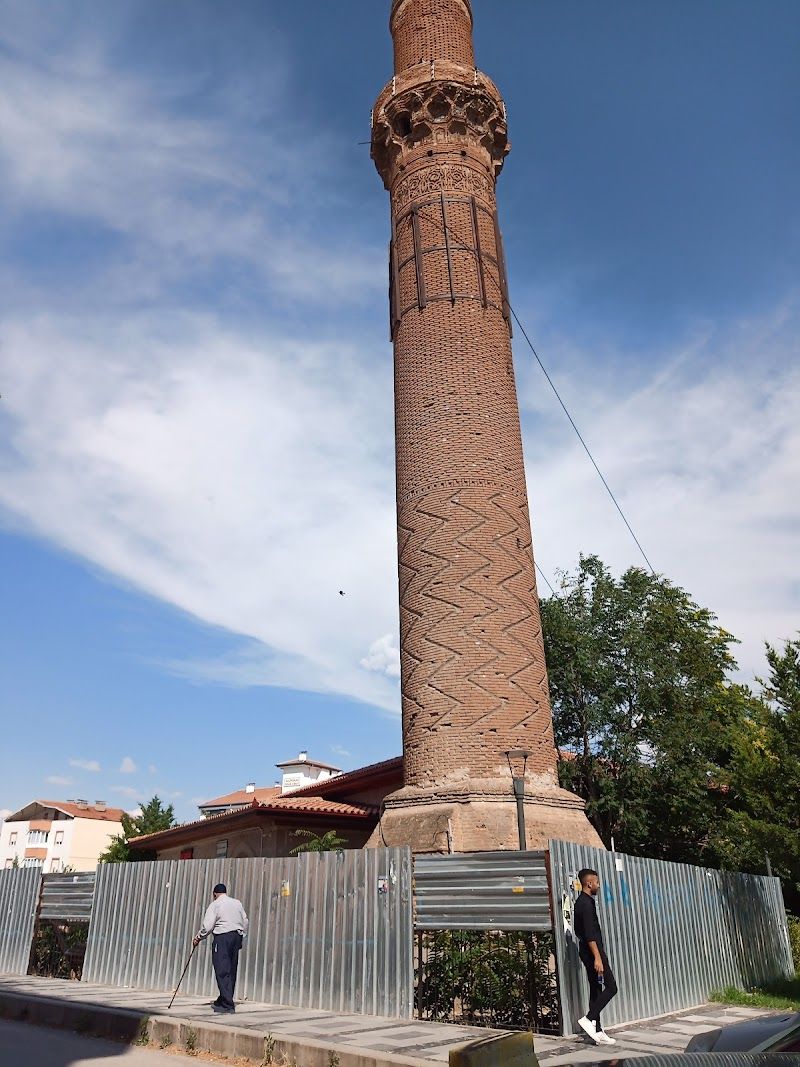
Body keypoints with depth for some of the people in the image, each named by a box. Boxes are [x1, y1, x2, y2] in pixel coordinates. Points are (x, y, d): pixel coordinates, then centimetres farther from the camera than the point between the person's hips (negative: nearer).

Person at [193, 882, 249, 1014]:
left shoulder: (215, 905, -2)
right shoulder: (237, 903, 14)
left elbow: (207, 926, -8)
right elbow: (245, 922, 16)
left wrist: (198, 937, 7)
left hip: (222, 937, -7)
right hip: (237, 936, 7)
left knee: (222, 972, -5)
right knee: (231, 971, 13)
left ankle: (228, 1005, -9)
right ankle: (223, 1001, 22)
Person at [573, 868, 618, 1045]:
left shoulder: (580, 902, 14)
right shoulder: (587, 903, -17)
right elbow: (590, 934, -22)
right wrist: (597, 957, -23)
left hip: (586, 952, 10)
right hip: (593, 951, -10)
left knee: (596, 990, 10)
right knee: (611, 987, -5)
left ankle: (597, 1031, 12)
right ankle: (589, 1019, -8)